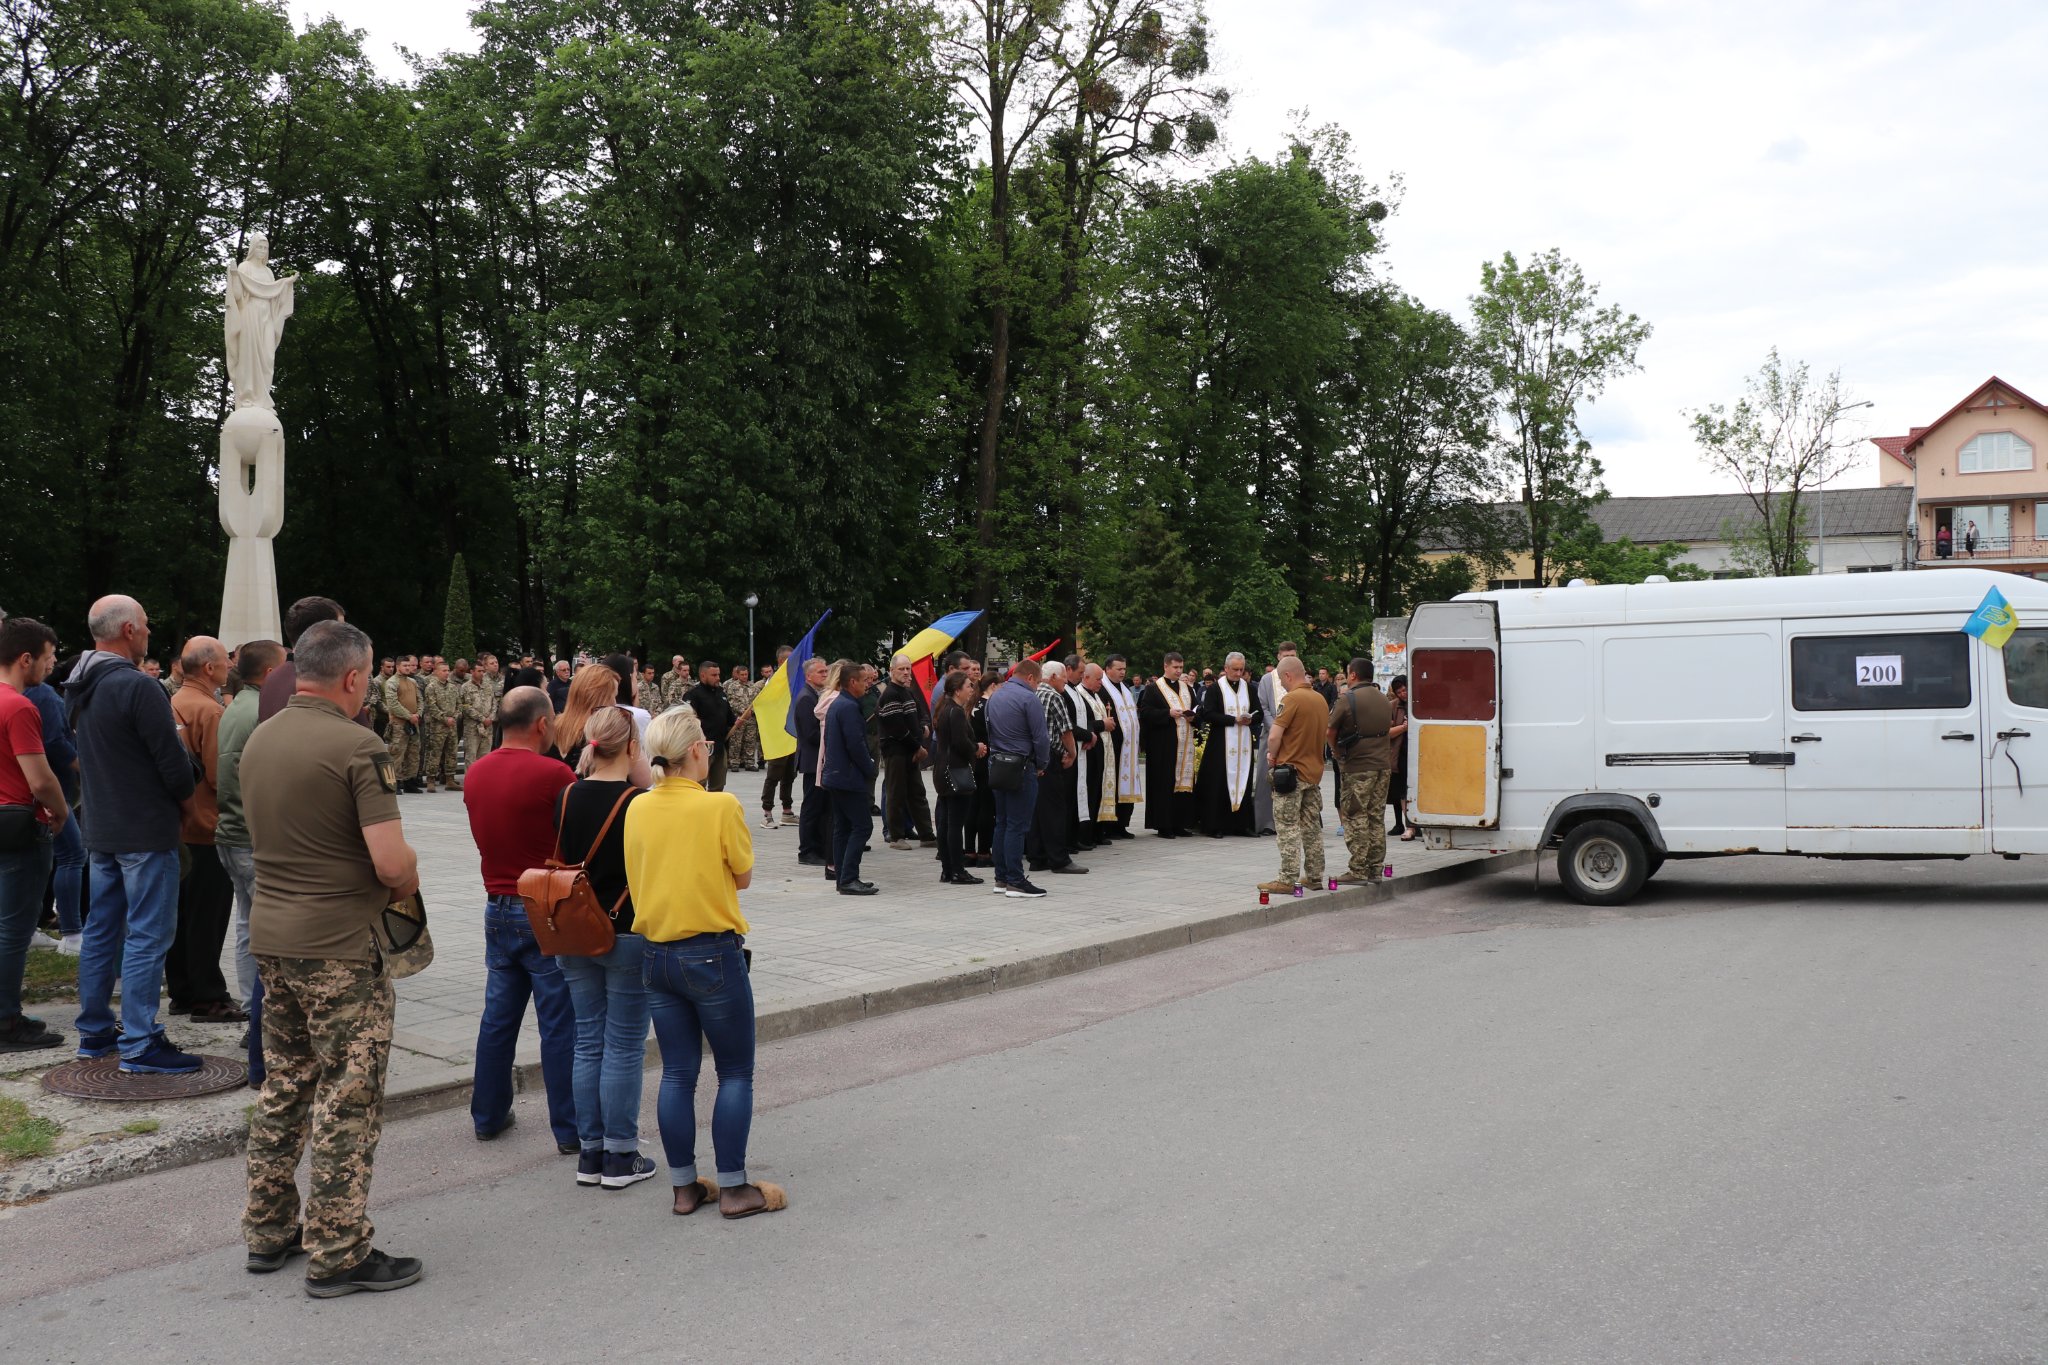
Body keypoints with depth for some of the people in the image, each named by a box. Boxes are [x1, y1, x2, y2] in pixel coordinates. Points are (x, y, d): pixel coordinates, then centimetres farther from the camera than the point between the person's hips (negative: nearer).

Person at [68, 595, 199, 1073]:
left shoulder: (81, 689, 8)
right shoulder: (137, 687, -19)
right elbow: (173, 761, -18)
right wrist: (184, 800, 0)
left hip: (100, 831, 9)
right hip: (146, 832, -9)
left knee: (102, 930, 16)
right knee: (147, 935, -5)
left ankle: (94, 1032, 24)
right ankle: (139, 1045, -3)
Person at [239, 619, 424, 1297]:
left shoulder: (258, 740, 8)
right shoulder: (358, 747, -18)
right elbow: (393, 862, -23)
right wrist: (407, 882, 0)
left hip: (269, 936, 8)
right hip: (340, 947, -8)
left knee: (283, 1086, 19)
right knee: (347, 1100, 1)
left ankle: (269, 1230, 29)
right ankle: (337, 1253, 8)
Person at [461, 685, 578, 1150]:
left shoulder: (476, 774, 4)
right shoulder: (553, 774, -18)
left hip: (498, 906, 7)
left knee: (498, 1016, 16)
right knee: (560, 1024, 0)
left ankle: (488, 1116, 26)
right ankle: (570, 1129, 6)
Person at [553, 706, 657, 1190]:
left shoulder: (567, 797, 1)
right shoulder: (639, 802, -15)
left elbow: (563, 856, 10)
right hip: (627, 936, -5)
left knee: (588, 1043, 13)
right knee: (625, 1047, 4)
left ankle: (590, 1153, 19)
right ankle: (620, 1157, 10)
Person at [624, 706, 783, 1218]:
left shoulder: (638, 808, 0)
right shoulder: (721, 806, -15)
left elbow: (638, 876, 12)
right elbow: (743, 877, -3)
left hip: (655, 954, 5)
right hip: (712, 954, -5)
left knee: (677, 1073, 12)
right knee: (735, 1073, 7)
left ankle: (683, 1186, 18)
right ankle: (734, 1189, 10)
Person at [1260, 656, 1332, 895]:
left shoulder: (1291, 699, -15)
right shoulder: (1321, 699, 10)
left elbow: (1274, 736, -20)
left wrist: (1272, 756, -1)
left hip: (1292, 770, -8)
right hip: (1315, 770, 8)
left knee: (1288, 828, -4)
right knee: (1312, 827, 13)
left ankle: (1288, 879, -4)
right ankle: (1315, 877, 18)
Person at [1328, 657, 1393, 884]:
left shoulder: (1347, 699, -10)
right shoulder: (1384, 699, 12)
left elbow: (1330, 731, -6)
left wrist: (1337, 751, 11)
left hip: (1356, 766, -6)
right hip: (1382, 763, 6)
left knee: (1355, 817, -2)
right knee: (1377, 817, 10)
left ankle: (1358, 869, -4)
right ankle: (1375, 868, 13)